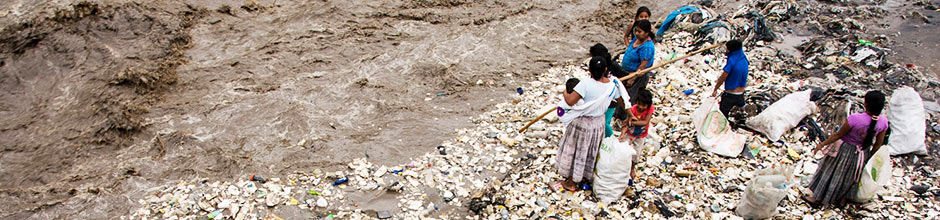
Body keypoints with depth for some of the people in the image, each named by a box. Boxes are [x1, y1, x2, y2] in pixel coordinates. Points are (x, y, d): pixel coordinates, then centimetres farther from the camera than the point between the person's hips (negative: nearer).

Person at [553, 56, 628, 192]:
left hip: (582, 123, -5)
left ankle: (571, 183, 26)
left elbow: (570, 101, -32)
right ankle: (587, 176, 45)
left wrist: (565, 93, -10)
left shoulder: (586, 84, -29)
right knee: (592, 150, 25)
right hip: (599, 122, 5)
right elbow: (622, 102, 4)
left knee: (576, 151, 12)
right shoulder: (612, 84, -11)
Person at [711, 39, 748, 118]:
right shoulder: (744, 59, 2)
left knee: (723, 115, 4)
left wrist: (715, 89, -3)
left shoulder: (732, 60, -20)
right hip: (741, 95, 7)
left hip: (730, 95, -7)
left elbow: (722, 78, -15)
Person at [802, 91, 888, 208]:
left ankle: (817, 199, 31)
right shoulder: (883, 121, -18)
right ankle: (842, 200, 44)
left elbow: (838, 135, -21)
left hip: (846, 150, -4)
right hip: (864, 153, 4)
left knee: (830, 172, 16)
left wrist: (822, 144, -6)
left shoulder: (854, 119, -34)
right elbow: (879, 143, -4)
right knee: (850, 176, 27)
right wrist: (870, 156, 13)